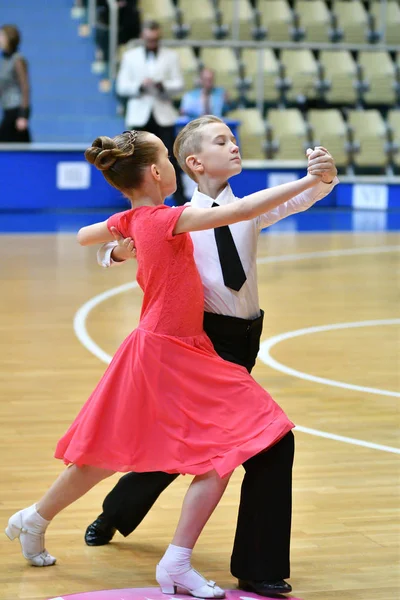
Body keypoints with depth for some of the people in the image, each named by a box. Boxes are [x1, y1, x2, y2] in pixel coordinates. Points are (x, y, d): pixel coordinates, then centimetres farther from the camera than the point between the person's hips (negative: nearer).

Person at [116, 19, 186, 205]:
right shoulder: (130, 56, 8)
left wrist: (163, 85, -19)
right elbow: (121, 87, 3)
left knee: (171, 159, -4)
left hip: (163, 115, -1)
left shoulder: (171, 56, 8)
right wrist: (139, 86, -16)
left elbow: (179, 84, 2)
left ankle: (180, 200, -1)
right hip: (139, 116, 1)